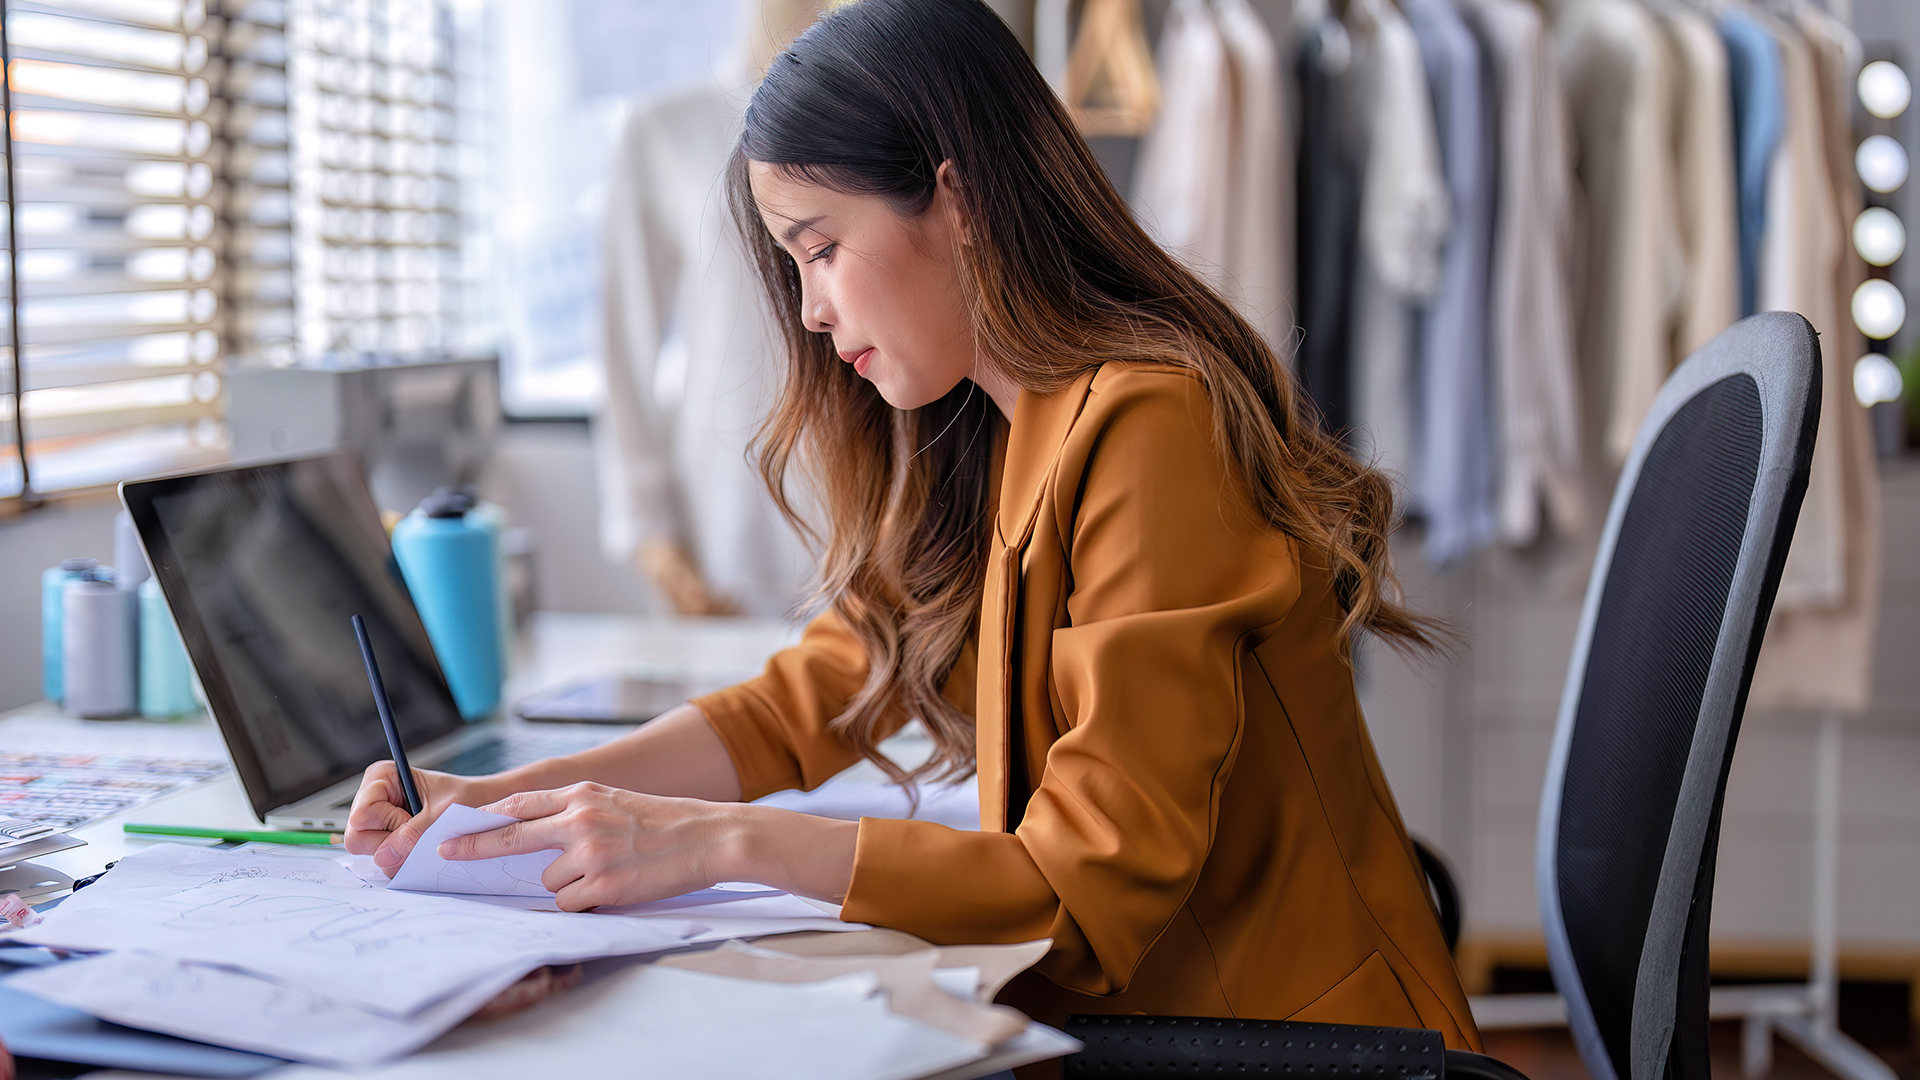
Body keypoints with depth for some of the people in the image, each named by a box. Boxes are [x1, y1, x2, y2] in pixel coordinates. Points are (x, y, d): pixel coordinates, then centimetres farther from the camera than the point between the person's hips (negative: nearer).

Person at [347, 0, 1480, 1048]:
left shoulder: (1150, 431, -19)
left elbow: (1100, 880, -21)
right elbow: (807, 705, 12)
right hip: (1119, 1013, 7)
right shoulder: (977, 443, 8)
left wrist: (720, 842, -22)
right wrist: (509, 799, 0)